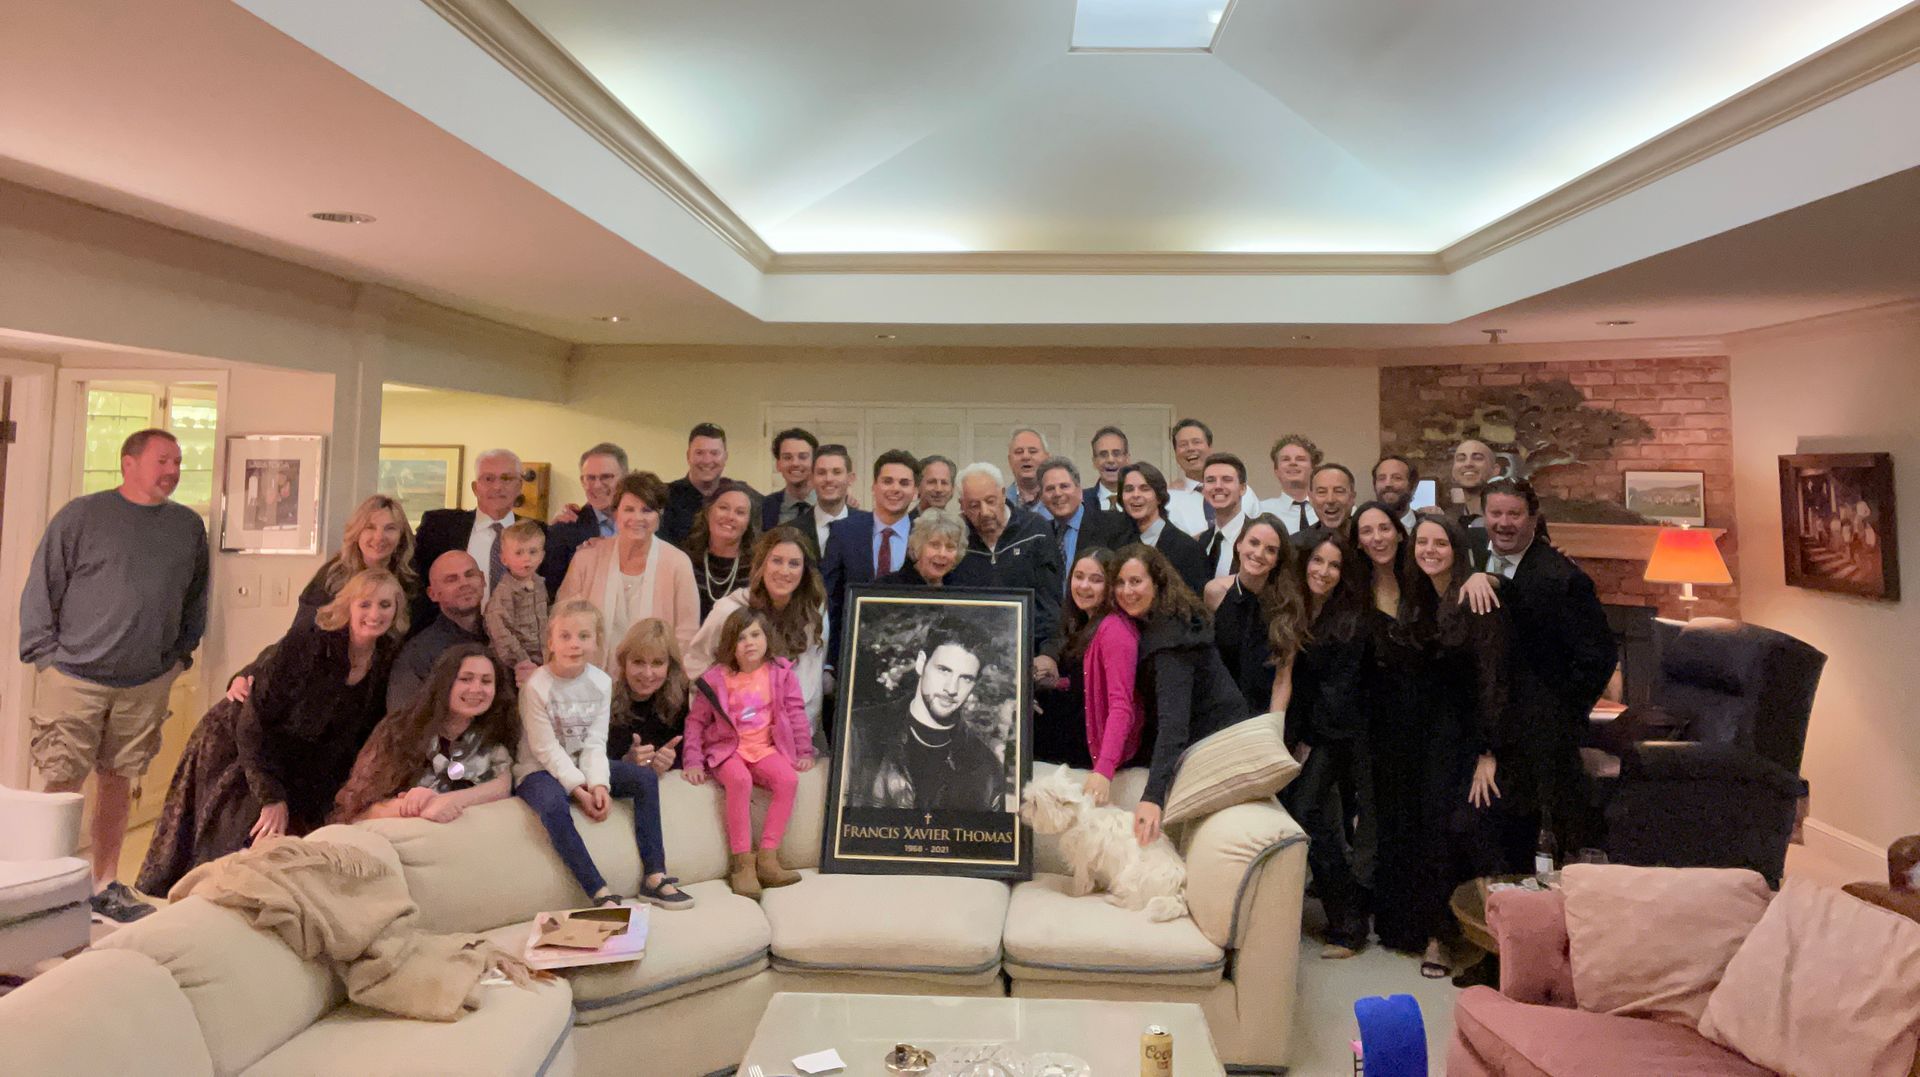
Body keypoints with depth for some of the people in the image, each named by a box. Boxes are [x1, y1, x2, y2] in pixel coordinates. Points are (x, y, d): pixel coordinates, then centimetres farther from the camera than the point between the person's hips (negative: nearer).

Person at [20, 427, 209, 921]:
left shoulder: (189, 527, 8)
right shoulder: (82, 515, -4)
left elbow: (195, 598, 17)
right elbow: (41, 588, -2)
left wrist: (181, 652, 12)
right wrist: (46, 654, -5)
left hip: (147, 684, 4)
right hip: (74, 678, -4)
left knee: (118, 782, 12)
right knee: (63, 785, -2)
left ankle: (105, 885, 23)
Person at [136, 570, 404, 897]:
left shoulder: (386, 662, -10)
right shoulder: (305, 643, -26)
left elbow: (360, 740, 0)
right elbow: (253, 724, -23)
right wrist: (272, 798, -24)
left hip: (294, 768, 5)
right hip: (235, 750, -5)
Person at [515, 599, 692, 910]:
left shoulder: (601, 682, -3)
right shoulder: (537, 686, -17)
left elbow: (595, 743, -5)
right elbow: (546, 749, -17)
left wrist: (598, 784, -20)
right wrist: (579, 790, -22)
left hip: (582, 765, 5)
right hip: (539, 769, -5)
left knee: (646, 778, -11)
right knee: (553, 805, -37)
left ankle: (654, 878, -12)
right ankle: (600, 893, -33)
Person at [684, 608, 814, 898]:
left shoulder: (780, 673, 1)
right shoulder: (716, 679, -3)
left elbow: (796, 713, 6)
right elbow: (696, 721, 3)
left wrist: (804, 752, 2)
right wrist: (693, 761, -5)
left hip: (766, 748, 2)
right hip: (727, 749, -2)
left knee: (789, 779, -27)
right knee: (740, 780, -34)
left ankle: (767, 857, -20)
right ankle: (742, 862, -25)